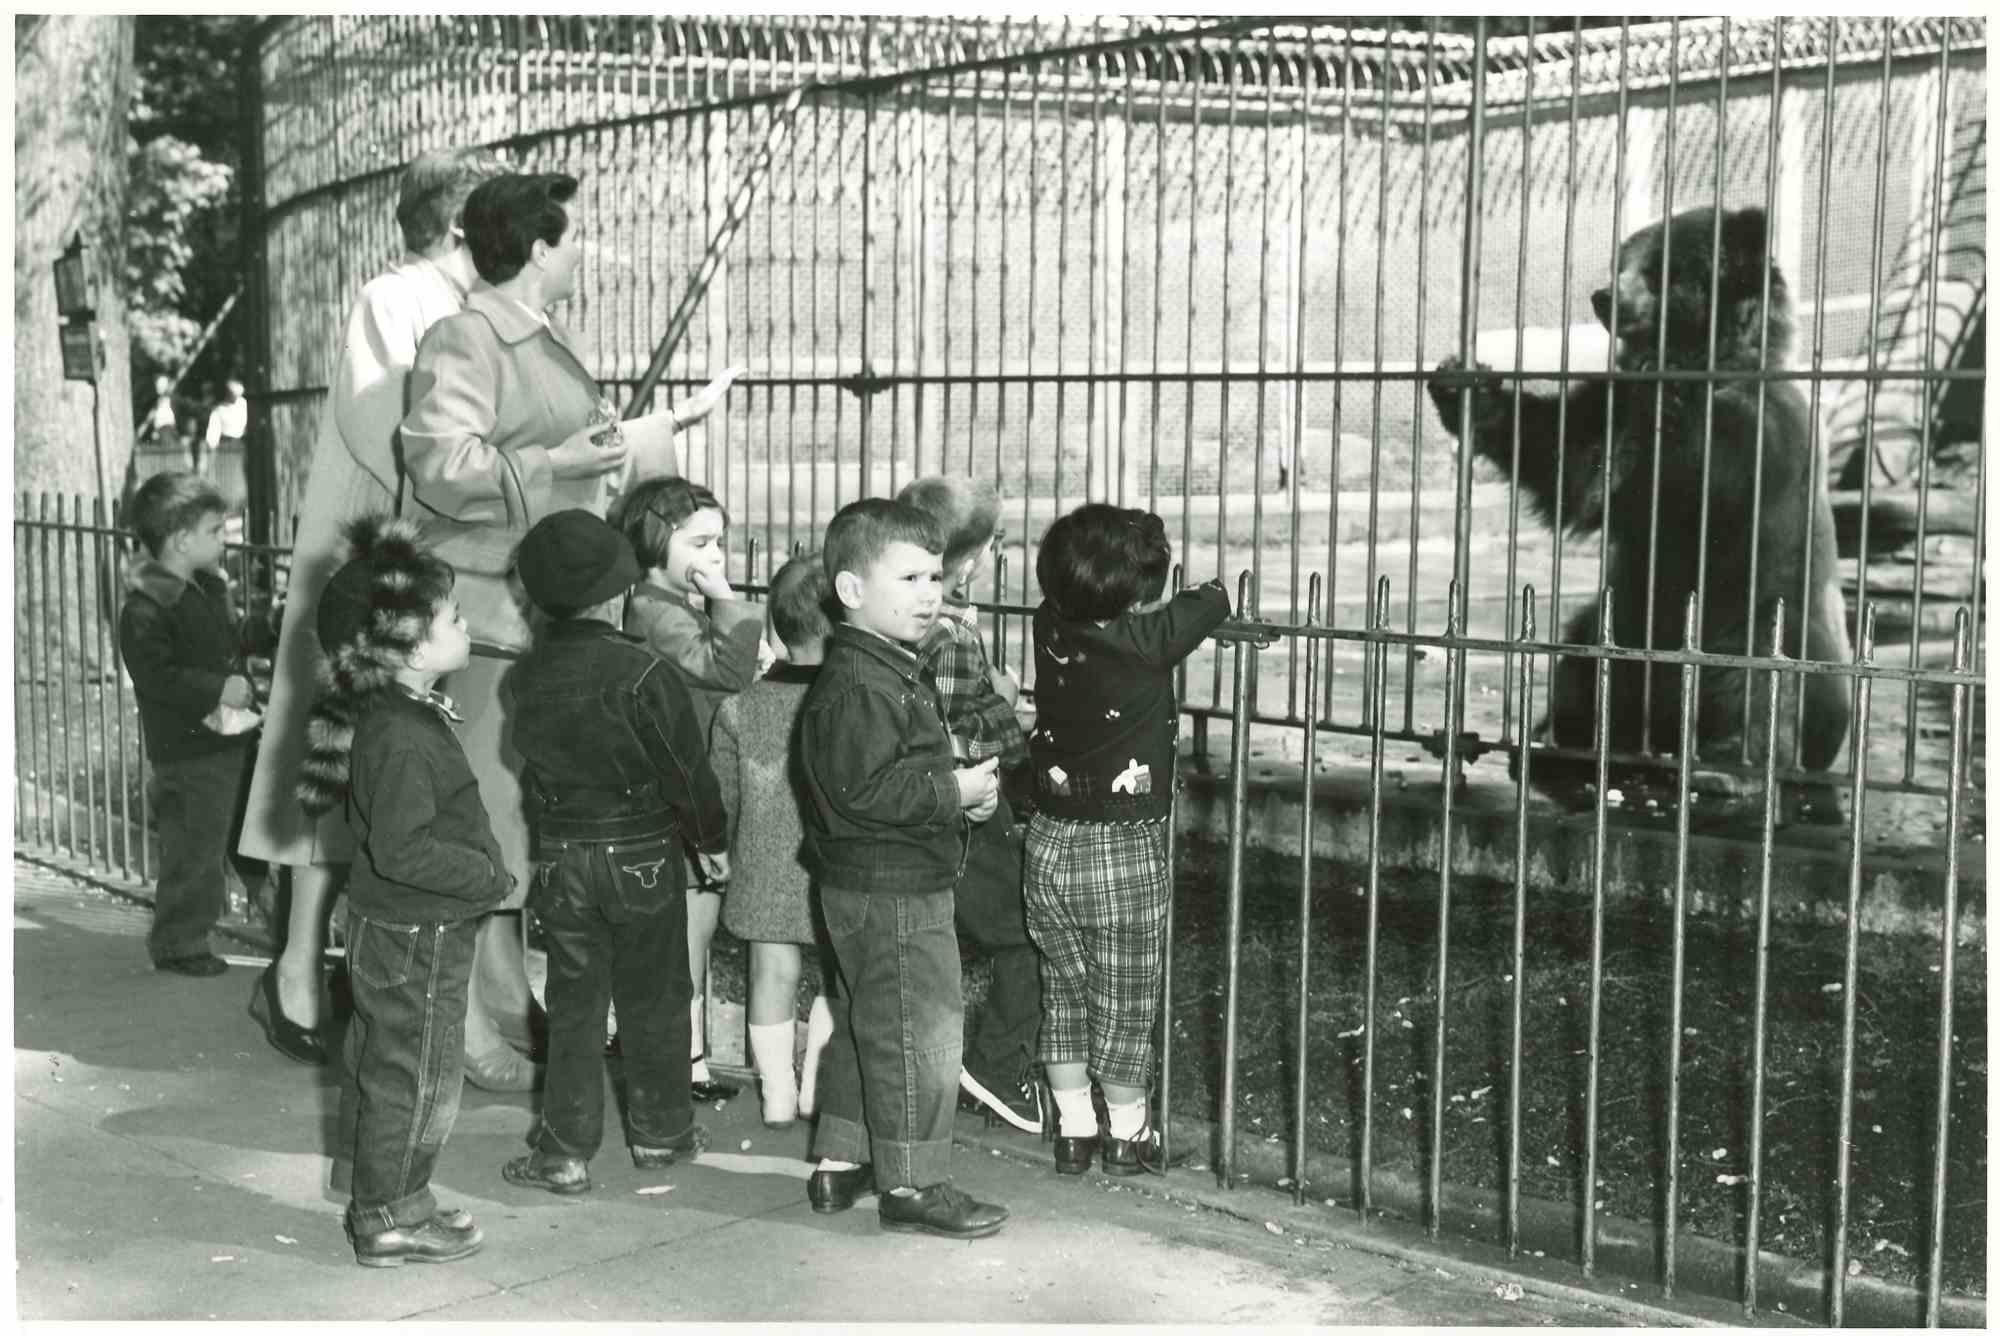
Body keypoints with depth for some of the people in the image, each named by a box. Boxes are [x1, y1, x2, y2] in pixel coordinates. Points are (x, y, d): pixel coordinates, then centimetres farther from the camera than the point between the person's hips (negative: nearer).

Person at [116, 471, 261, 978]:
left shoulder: (208, 589, 10)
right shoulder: (147, 606, -19)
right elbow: (153, 674, -28)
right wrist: (219, 689, -26)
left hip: (226, 739, 9)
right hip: (187, 751, -9)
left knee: (216, 840, 21)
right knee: (194, 848, 0)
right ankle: (177, 943, 14)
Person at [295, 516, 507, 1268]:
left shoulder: (402, 712, 6)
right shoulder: (401, 734, -26)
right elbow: (401, 850, -29)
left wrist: (480, 866, 11)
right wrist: (490, 875, -20)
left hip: (393, 930, 10)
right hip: (415, 936, -10)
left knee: (383, 1062, 20)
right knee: (418, 1074, 3)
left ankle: (380, 1200, 34)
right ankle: (392, 1220, 16)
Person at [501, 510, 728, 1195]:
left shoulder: (528, 674, -3)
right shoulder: (643, 673, -16)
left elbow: (535, 758, 7)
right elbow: (687, 767, -10)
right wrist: (713, 840, 3)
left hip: (561, 853, 3)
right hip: (642, 853, -3)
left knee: (574, 1003, 9)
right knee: (654, 999, 12)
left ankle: (565, 1151, 10)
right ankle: (660, 1132, 24)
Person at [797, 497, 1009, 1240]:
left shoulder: (892, 671, 14)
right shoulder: (856, 686, -21)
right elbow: (863, 789, -28)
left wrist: (962, 791, 7)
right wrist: (955, 792, -20)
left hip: (868, 889, 11)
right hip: (892, 891, -11)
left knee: (864, 1024, 18)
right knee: (923, 1027, -4)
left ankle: (839, 1161, 30)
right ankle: (911, 1184, 6)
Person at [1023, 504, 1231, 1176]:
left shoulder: (1050, 627, -7)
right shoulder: (1149, 640, -18)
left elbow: (1066, 599, 17)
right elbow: (1212, 600, -1)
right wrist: (1212, 589, 19)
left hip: (1049, 846, 4)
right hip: (1126, 853, -4)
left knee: (1063, 992, 18)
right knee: (1124, 1004, 12)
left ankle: (1073, 1132, 25)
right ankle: (1127, 1134, 25)